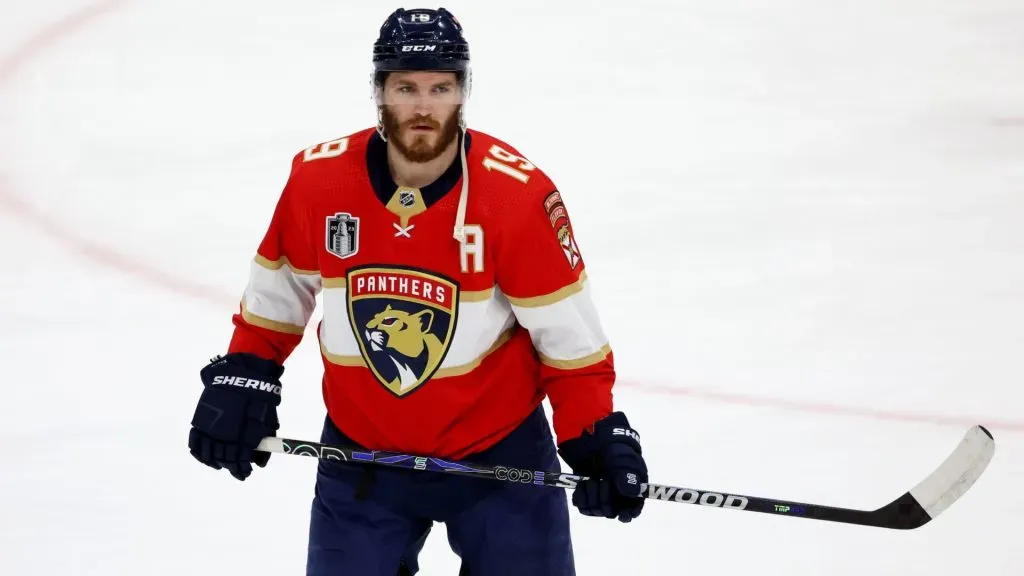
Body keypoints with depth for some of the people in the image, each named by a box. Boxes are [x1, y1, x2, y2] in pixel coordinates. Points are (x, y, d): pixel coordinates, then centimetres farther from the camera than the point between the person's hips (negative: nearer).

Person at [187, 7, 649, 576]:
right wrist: (242, 379, 1)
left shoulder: (518, 193, -18)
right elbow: (278, 292, 7)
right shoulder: (318, 180, -11)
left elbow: (569, 333, -12)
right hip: (359, 451, 2)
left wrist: (595, 438, -19)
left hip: (499, 452, -2)